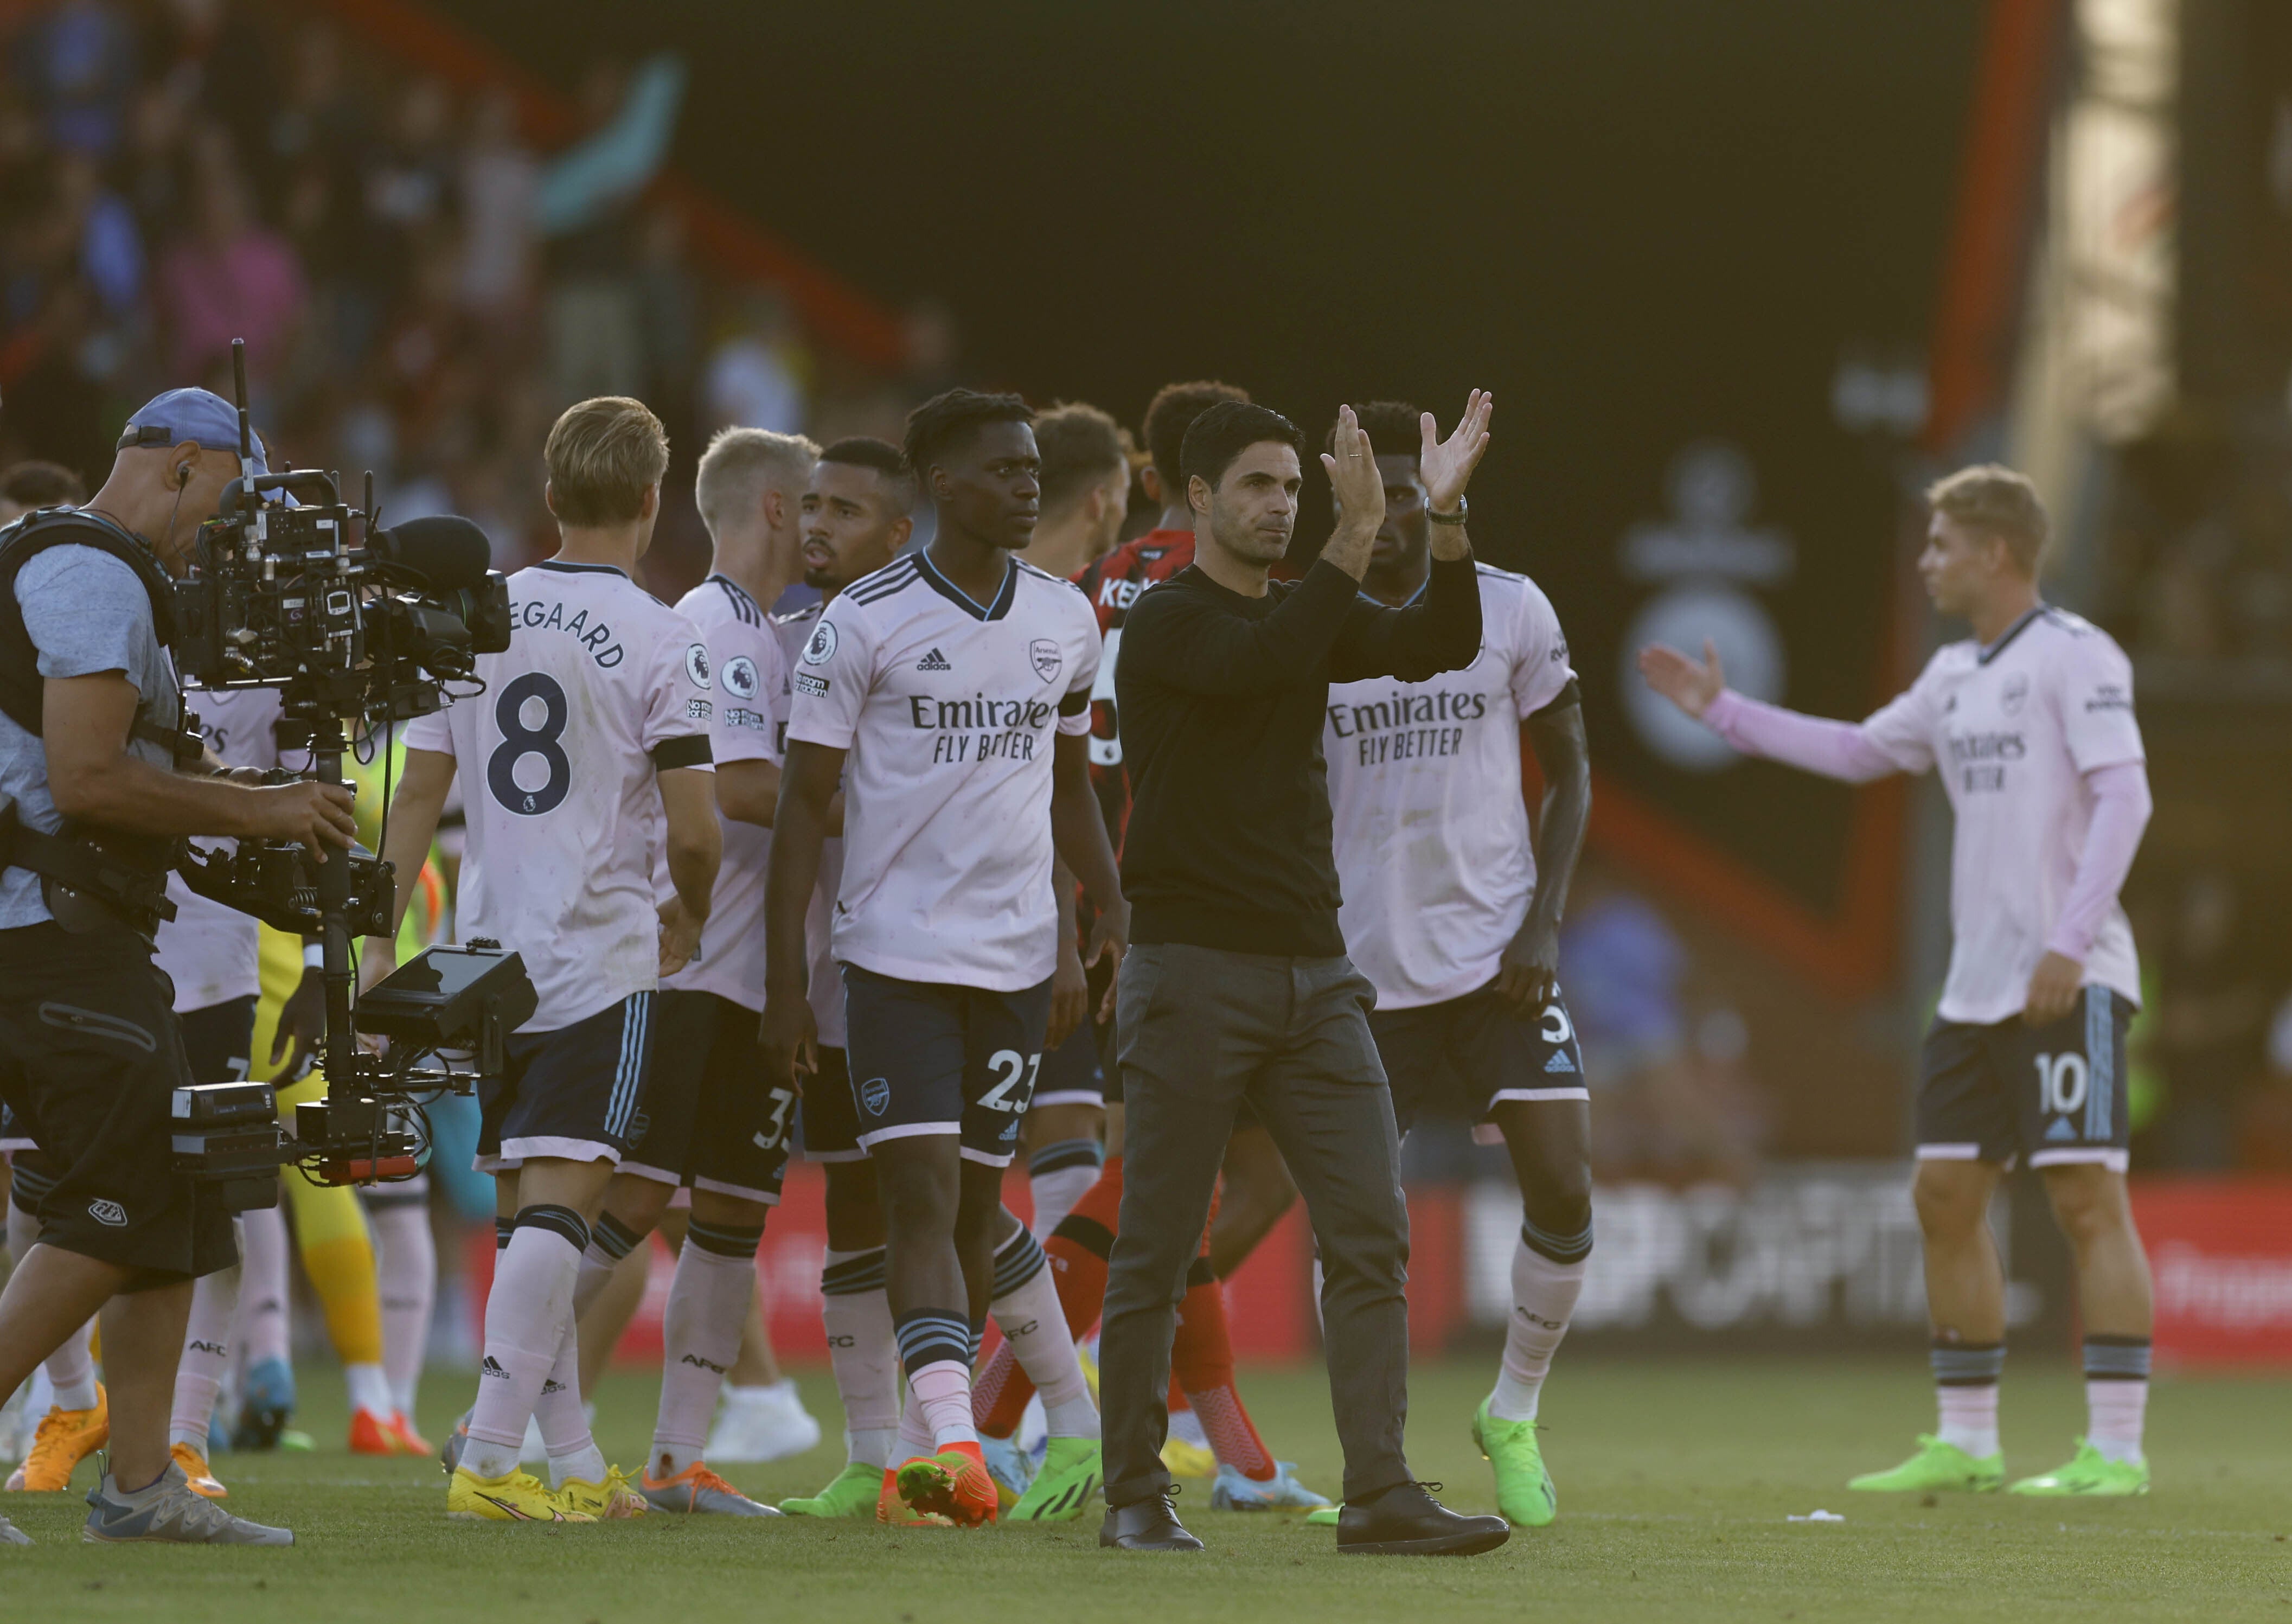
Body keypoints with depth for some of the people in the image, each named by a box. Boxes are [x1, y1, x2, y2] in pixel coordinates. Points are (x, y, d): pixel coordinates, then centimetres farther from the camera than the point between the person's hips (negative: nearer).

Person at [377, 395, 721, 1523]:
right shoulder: (658, 639, -8)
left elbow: (418, 795, 9)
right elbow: (694, 827, -10)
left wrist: (381, 941, 13)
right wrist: (689, 920, 10)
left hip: (488, 954, 5)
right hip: (602, 956, -5)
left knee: (524, 1213, 11)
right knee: (558, 1202, -7)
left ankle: (575, 1461, 16)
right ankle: (488, 1460, -16)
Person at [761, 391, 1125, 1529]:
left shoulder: (1065, 619, 10)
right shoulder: (865, 623, -6)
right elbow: (802, 805, -4)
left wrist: (1113, 913, 10)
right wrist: (782, 984, -8)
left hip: (1019, 955, 4)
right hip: (896, 952, -4)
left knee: (974, 1204, 9)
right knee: (922, 1195, -13)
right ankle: (952, 1448, -21)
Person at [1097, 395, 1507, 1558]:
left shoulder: (1312, 614, 14)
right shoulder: (1166, 622, -6)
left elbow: (1440, 645, 2)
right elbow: (1261, 660, -26)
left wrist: (1446, 519, -11)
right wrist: (1356, 534, -30)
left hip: (1314, 971, 6)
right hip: (1192, 970, -6)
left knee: (1371, 1236, -4)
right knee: (1155, 1254, 0)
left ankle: (1380, 1494, -5)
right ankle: (1135, 1495, 9)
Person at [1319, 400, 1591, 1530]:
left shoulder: (1510, 610, -1)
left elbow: (1569, 775, 7)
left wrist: (1543, 921, -6)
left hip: (1495, 954, 0)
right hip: (1362, 960, 0)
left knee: (1563, 1188, -8)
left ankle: (1514, 1416, 14)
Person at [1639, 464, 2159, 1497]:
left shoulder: (2076, 657, -9)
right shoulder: (1956, 675, 16)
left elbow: (2124, 797, -17)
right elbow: (1858, 753, 31)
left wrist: (2069, 944, -24)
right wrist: (1720, 711, 29)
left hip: (2071, 981, -9)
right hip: (1978, 985, 9)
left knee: (2088, 1200, -10)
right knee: (1945, 1196, 7)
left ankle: (2116, 1451, -11)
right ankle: (1966, 1444, 14)